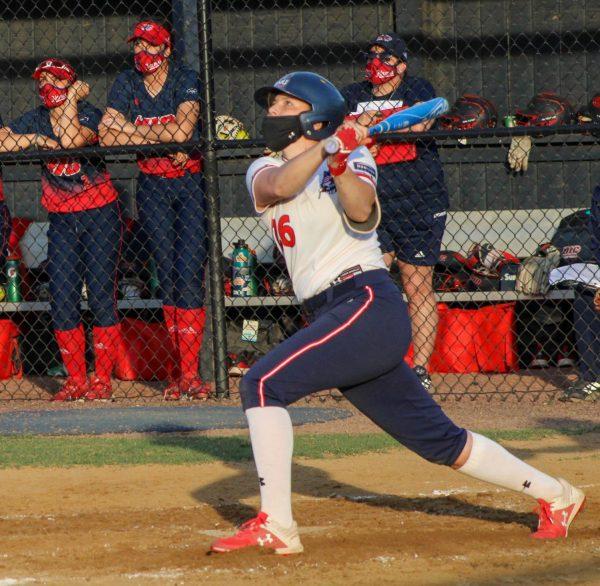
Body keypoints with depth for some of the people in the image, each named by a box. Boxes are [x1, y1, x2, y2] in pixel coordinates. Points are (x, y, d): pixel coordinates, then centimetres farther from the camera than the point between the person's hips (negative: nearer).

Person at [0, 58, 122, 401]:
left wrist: (71, 99, -16)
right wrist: (34, 140, -12)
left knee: (101, 295, -5)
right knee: (62, 299, -1)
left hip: (100, 215, -4)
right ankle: (75, 380, 7)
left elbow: (70, 140, -26)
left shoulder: (89, 114, -7)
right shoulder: (35, 120, 6)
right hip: (62, 221, 4)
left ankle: (103, 379, 0)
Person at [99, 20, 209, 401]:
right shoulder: (126, 85, 3)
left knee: (189, 273, -11)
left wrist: (129, 130, -13)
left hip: (190, 183, -4)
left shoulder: (186, 81, -9)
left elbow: (182, 130, -23)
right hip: (152, 187, 4)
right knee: (166, 273, 2)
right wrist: (164, 139, -16)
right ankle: (181, 367, 8)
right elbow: (106, 136, -9)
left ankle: (189, 372, -12)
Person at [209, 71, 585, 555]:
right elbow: (280, 187, -10)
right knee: (439, 441, 9)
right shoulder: (263, 171, 16)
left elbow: (362, 212, -19)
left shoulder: (355, 159, 3)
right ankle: (554, 494, 20)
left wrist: (339, 164, -35)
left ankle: (275, 524, -20)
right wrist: (326, 146, -23)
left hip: (369, 303, -6)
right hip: (333, 319, 6)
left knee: (263, 384, -20)